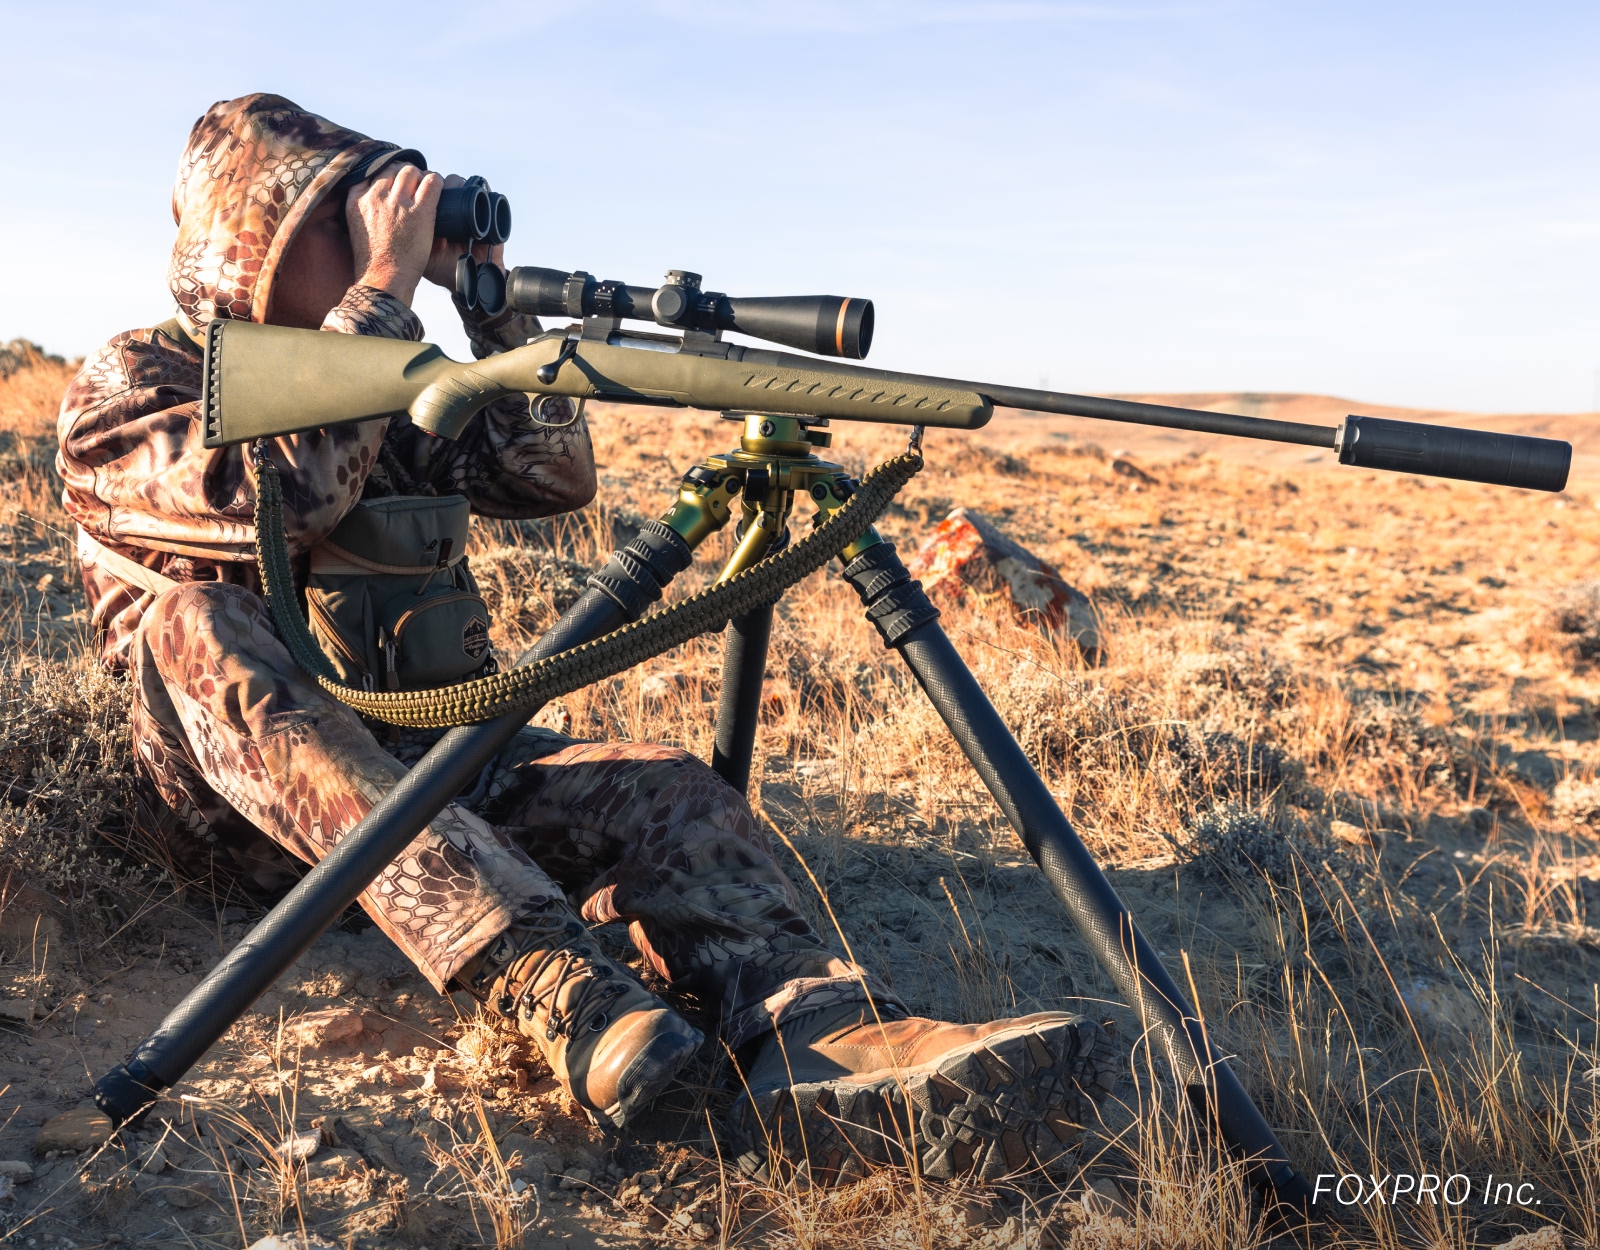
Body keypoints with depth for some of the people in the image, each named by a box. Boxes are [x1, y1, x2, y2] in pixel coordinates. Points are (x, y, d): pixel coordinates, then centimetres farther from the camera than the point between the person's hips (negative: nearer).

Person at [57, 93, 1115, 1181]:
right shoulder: (128, 385, -1)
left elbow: (554, 480, 7)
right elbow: (275, 503, -23)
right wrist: (385, 287, -18)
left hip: (416, 761, 4)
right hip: (243, 796, -4)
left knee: (662, 788, -22)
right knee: (196, 622, -36)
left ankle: (826, 1043, -51)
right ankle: (560, 992, -50)